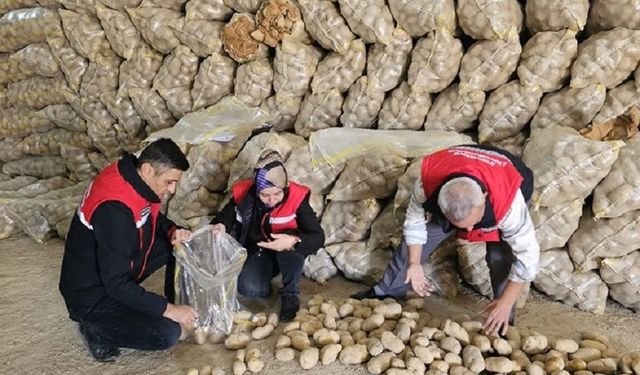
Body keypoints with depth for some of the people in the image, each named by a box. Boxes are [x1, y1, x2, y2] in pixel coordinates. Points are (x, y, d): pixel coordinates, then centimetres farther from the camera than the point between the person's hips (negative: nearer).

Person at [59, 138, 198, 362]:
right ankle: (96, 328, 2)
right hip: (92, 294, -8)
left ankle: (178, 302, 13)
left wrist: (173, 231, -10)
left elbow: (153, 218, 12)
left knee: (180, 245, -1)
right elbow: (117, 284, -31)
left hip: (117, 271, 8)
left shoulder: (136, 178, -9)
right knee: (167, 334, -18)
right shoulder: (114, 209, -34)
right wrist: (168, 310, -25)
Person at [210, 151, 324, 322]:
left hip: (286, 255, -1)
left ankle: (290, 295, -13)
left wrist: (294, 241, -47)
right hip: (256, 251, 1)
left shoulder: (296, 198, -26)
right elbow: (225, 216, 0)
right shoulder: (243, 193, -18)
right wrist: (220, 227, -25)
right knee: (249, 288, -26)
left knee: (293, 244, -36)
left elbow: (318, 237, -27)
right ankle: (267, 275, 10)